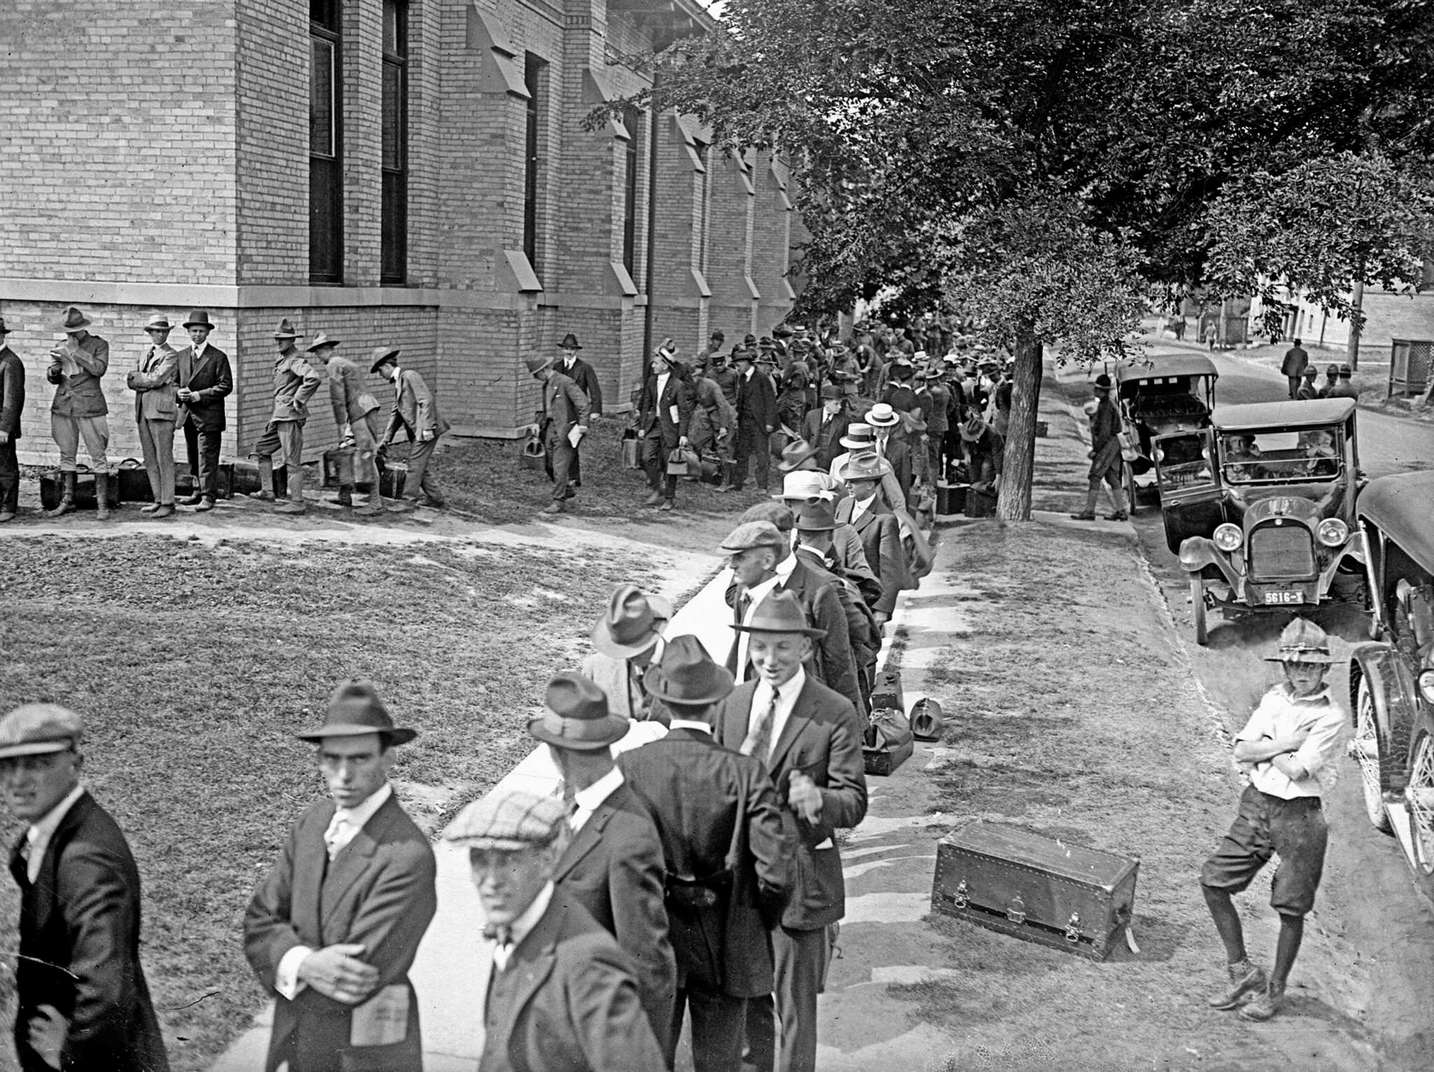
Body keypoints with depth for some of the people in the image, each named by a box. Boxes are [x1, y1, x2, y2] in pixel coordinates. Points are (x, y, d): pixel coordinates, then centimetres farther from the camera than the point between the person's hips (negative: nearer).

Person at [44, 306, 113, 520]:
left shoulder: (98, 345, 1)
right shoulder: (61, 347, 13)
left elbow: (99, 368, -17)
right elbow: (52, 379, 15)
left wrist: (75, 352, -16)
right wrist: (54, 369, -8)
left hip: (89, 407, -5)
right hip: (63, 406, 5)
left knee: (98, 456, -4)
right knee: (66, 455, 8)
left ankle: (102, 504, -1)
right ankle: (66, 502, 14)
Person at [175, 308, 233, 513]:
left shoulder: (218, 357, -3)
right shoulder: (181, 356, 14)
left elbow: (225, 386, -9)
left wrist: (199, 395, -15)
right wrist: (179, 392, -4)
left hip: (209, 415, -6)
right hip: (188, 414, 6)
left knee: (207, 457, -8)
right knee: (192, 457, 12)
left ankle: (208, 497, -4)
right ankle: (198, 492, 22)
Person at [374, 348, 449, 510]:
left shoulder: (409, 376, -12)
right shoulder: (398, 382, 19)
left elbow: (427, 401, -19)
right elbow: (396, 413, 23)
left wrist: (427, 428, -23)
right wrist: (386, 438, 20)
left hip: (426, 430, -10)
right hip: (417, 431, 10)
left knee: (415, 465, -7)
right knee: (421, 467, 12)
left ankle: (408, 501, -3)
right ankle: (435, 499, 20)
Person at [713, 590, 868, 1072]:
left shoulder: (836, 714, -11)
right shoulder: (732, 703, 4)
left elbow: (854, 802, -14)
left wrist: (817, 800, -33)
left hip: (800, 880, -4)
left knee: (795, 1007, 9)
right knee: (745, 999, 18)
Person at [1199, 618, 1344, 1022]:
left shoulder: (1330, 717, -12)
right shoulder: (1275, 697, 5)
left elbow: (1296, 770, -20)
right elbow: (1241, 751, -2)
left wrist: (1263, 748, -6)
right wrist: (1284, 744, -14)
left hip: (1299, 815, -5)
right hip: (1256, 804, 6)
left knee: (1291, 909, 4)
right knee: (1213, 881, 3)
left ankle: (1275, 989, 23)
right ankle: (1242, 970, 18)